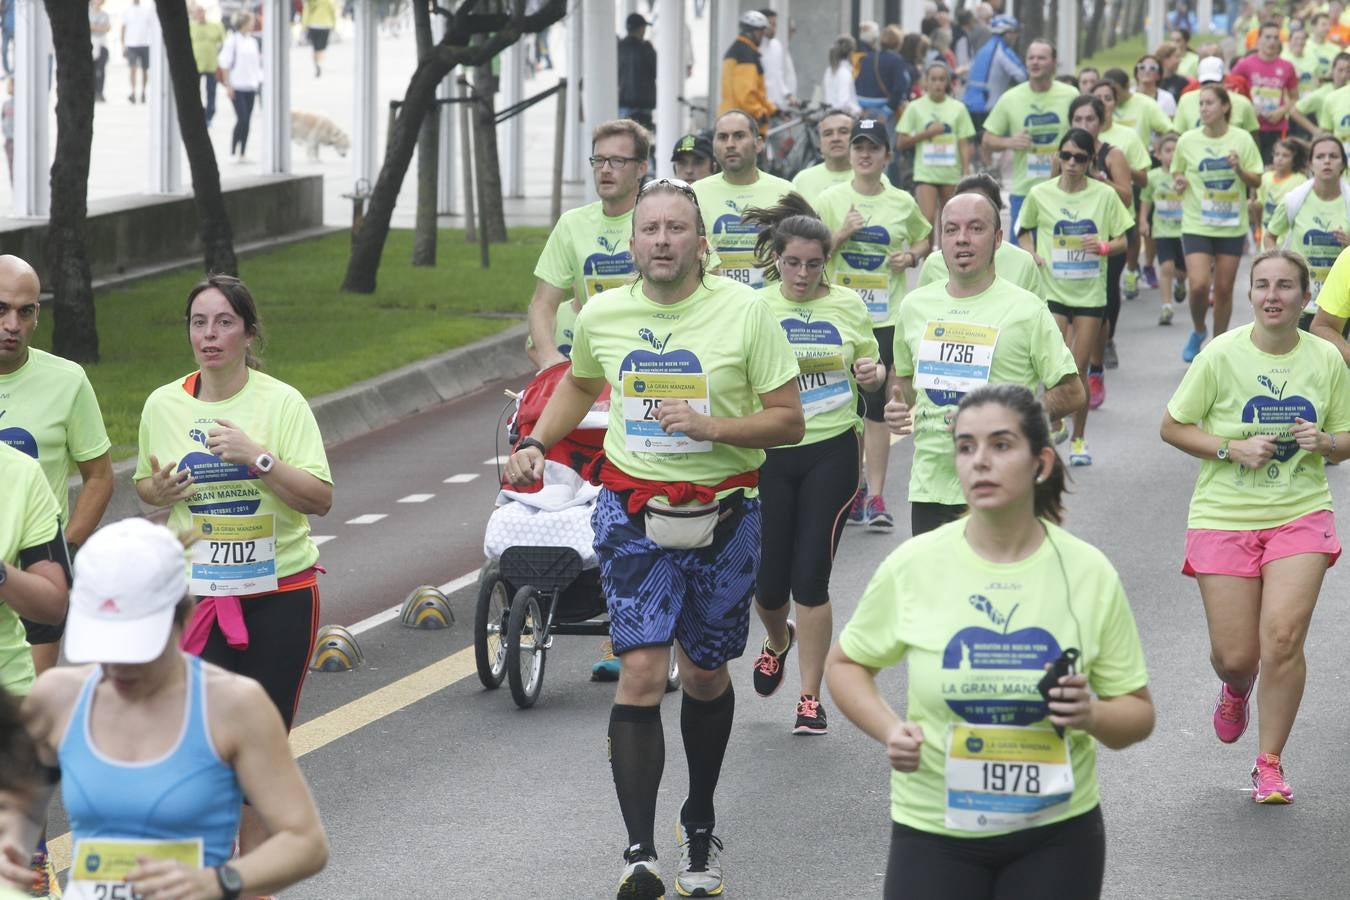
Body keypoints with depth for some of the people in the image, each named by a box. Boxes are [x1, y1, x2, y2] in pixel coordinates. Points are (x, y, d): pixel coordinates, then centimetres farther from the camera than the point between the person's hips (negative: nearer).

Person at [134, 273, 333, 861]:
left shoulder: (281, 402, -5)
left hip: (280, 592, -1)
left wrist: (258, 458, -22)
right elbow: (146, 483, 17)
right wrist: (159, 490, -7)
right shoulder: (163, 405, 3)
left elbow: (320, 498, -9)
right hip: (196, 594, 1)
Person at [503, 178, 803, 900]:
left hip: (723, 513, 0)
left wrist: (711, 426, -21)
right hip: (633, 513, 1)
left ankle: (700, 825, 36)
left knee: (704, 674, 13)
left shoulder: (744, 311, -8)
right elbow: (580, 385, 23)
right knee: (641, 671, -13)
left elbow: (789, 420, -6)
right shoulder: (603, 315, 1)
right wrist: (534, 445, 8)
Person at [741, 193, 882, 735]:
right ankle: (778, 640, 42)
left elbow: (873, 374, 15)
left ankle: (811, 697, 6)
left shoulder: (848, 306, 4)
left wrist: (872, 374, -8)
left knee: (811, 577, -5)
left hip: (831, 452, 0)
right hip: (767, 453, 0)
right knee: (768, 580, 5)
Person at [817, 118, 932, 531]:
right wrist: (841, 234, -14)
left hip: (886, 316, -1)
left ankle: (875, 498, -7)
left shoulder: (903, 203, 5)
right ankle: (855, 486, 21)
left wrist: (912, 256, 0)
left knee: (875, 405, -7)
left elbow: (924, 238, 21)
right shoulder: (831, 199, 3)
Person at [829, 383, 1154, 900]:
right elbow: (844, 664, 7)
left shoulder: (1088, 572, -6)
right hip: (933, 831, 0)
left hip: (1056, 831, 1)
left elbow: (1138, 715, 1)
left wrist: (1092, 716, -21)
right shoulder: (912, 566, -7)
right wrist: (889, 730, -12)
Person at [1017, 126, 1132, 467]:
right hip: (1052, 290, 0)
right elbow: (1023, 230, 14)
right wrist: (1032, 254, -5)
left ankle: (1079, 439, 18)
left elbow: (1122, 241, 4)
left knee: (1079, 368, 4)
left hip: (1090, 292, 0)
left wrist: (1105, 246, -17)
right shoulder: (1040, 194, -1)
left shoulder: (1105, 194, -2)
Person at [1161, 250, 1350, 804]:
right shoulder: (1221, 355, -7)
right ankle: (1236, 690, 40)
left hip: (1301, 514, 1)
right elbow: (1173, 426, -1)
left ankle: (1269, 764, 4)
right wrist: (1233, 449, -15)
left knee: (1283, 638, -14)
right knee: (1235, 655, 0)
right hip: (1225, 515, -1)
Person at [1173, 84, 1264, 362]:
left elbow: (1256, 182, 1)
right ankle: (1198, 332, 15)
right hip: (1196, 224, 0)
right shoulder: (1188, 141, -2)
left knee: (1224, 288, 5)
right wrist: (1179, 181, -11)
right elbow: (1177, 173, 12)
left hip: (1232, 225, 1)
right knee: (1198, 285, -14)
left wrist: (1239, 170, -18)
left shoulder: (1242, 140, -4)